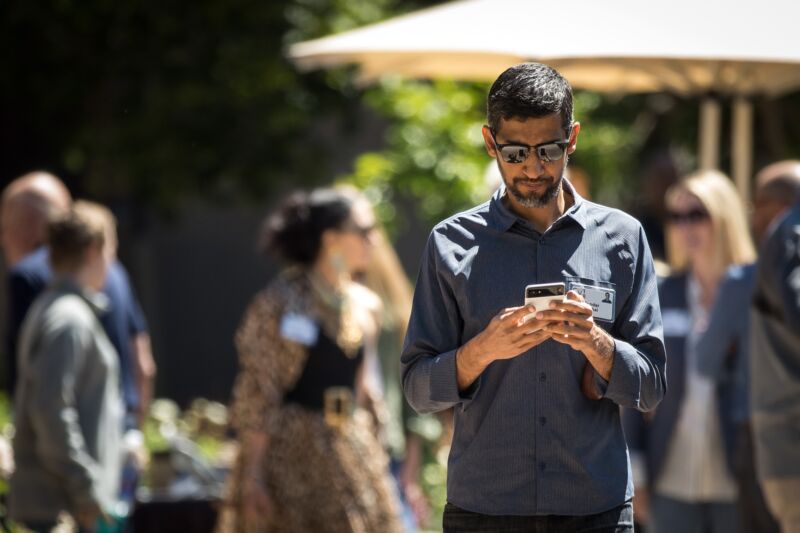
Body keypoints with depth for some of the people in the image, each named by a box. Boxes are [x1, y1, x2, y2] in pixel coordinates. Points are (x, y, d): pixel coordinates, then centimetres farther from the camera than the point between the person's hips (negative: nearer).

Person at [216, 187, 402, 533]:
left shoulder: (362, 306, 11)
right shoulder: (279, 303, -9)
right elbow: (256, 397, -11)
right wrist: (253, 477, -15)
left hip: (350, 449, 7)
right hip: (290, 452, -7)